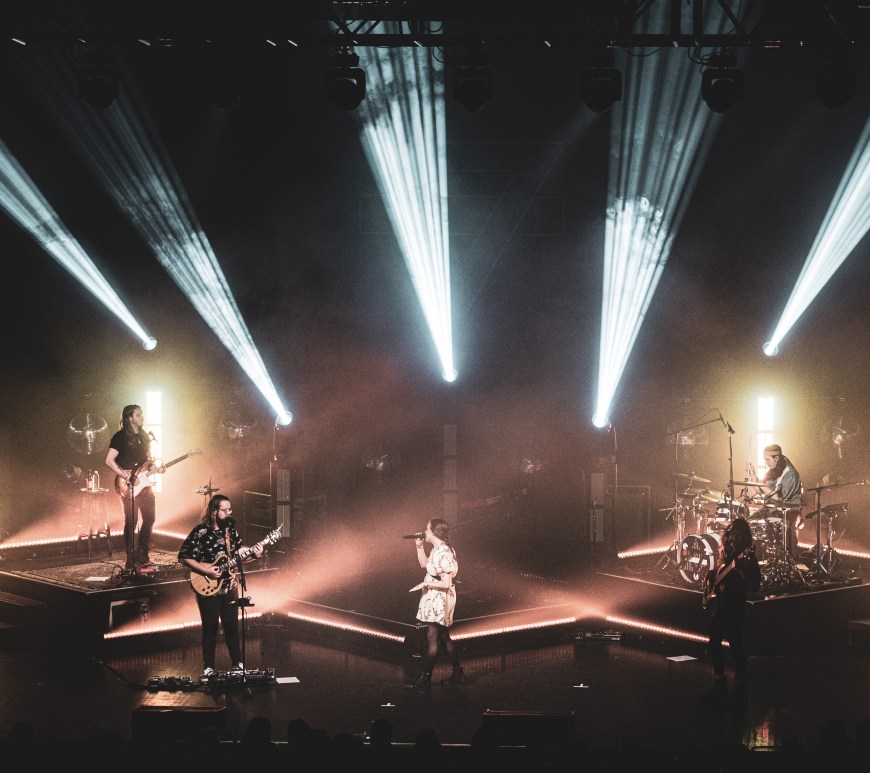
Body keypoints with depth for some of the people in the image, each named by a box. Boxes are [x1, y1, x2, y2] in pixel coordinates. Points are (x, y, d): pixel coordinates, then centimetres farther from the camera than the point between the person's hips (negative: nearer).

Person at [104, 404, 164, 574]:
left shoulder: (145, 437, 15)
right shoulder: (120, 437, -8)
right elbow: (109, 461, -14)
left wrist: (156, 468, 2)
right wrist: (127, 477, -18)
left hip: (143, 483, 7)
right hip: (128, 486, -7)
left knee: (150, 518, 5)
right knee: (131, 522, -6)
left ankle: (142, 558, 15)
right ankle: (132, 563, -3)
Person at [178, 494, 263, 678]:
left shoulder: (231, 529, 4)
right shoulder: (200, 531, -13)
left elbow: (239, 551, 14)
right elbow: (184, 556, -11)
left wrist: (254, 554, -6)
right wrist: (206, 571, -18)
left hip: (229, 585, 5)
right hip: (208, 587, -4)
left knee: (232, 625, 10)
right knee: (210, 627, 2)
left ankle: (237, 664, 20)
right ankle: (208, 668, 12)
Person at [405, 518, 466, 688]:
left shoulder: (443, 553, -22)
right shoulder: (437, 549, 7)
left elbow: (446, 583, -24)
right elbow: (424, 564, 24)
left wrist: (425, 584, -16)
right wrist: (419, 547, 12)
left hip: (439, 599, -10)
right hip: (435, 599, 10)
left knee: (432, 638, -4)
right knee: (444, 638, 13)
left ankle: (425, 677, 1)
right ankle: (458, 674, 19)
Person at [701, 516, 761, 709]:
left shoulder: (747, 558, -12)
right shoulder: (724, 552, 8)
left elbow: (755, 587, -20)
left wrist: (742, 566, -32)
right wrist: (709, 581, 8)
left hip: (735, 606, -7)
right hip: (719, 603, 7)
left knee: (736, 645, -7)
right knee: (714, 643, 11)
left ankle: (740, 691, -1)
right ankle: (720, 685, 23)